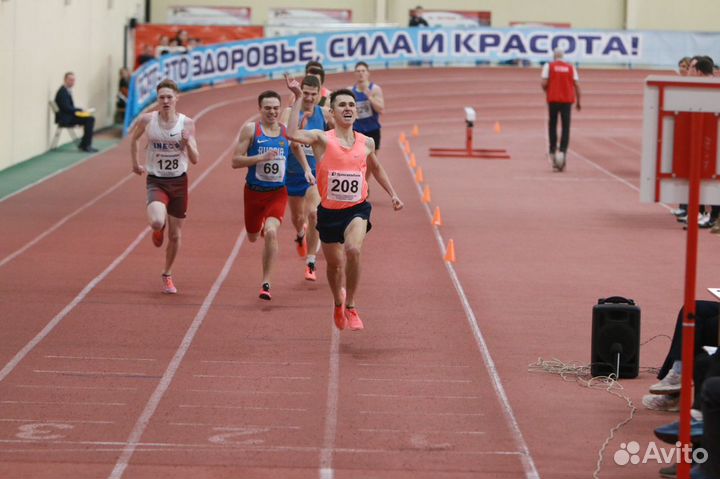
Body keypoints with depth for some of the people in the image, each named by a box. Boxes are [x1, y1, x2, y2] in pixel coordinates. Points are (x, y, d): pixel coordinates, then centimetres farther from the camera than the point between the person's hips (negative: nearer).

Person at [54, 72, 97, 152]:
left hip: (69, 116, 10)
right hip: (65, 118, -10)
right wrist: (82, 111, -17)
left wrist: (81, 111, 1)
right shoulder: (62, 91, -16)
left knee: (91, 118, 0)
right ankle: (85, 145, -11)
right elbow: (66, 108, -22)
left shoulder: (67, 91, 15)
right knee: (88, 120, -18)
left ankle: (85, 145, 1)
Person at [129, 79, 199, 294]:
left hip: (179, 182, 2)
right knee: (157, 222, -30)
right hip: (156, 181, -1)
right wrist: (135, 163, 15)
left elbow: (195, 160, -7)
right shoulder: (147, 120, -8)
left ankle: (167, 276, 34)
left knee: (175, 235, 10)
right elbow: (133, 139, 15)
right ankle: (158, 230, 10)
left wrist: (188, 142, -24)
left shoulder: (187, 123, -7)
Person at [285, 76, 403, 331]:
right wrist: (298, 99, -28)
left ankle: (350, 306, -10)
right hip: (329, 211, 0)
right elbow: (292, 134, -30)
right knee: (334, 263, 12)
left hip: (357, 209, 0)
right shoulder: (322, 139, -10)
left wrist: (393, 195, 20)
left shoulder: (366, 143, 2)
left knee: (353, 250, -27)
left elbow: (376, 168, 23)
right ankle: (338, 303, 45)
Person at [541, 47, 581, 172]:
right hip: (567, 100, 1)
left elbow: (543, 83, -9)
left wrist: (547, 91, 12)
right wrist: (578, 102, 10)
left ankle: (553, 152, 8)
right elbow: (576, 85, 2)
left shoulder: (549, 66, 2)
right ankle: (563, 151, -17)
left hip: (553, 99, -1)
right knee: (566, 127, 1)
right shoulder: (571, 68, 7)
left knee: (552, 125, 13)